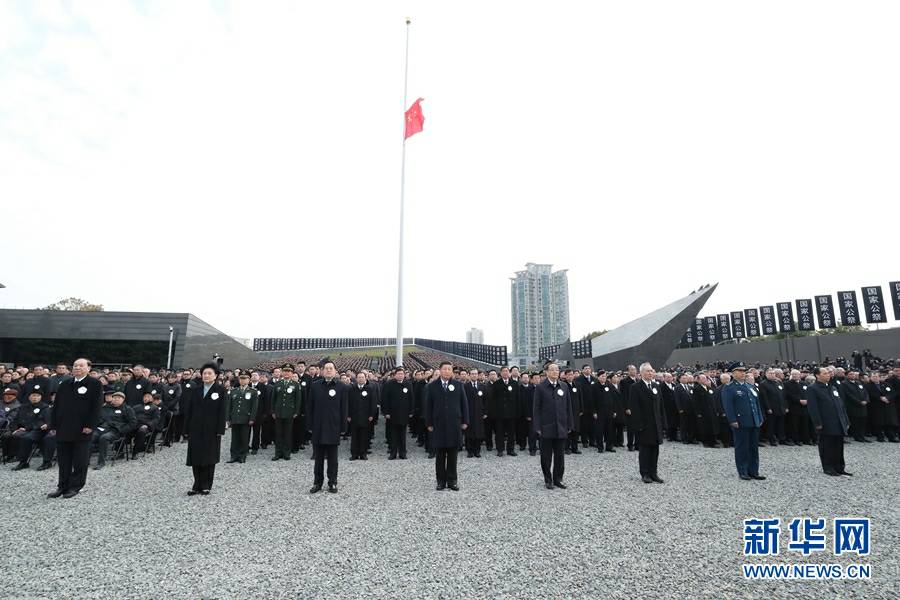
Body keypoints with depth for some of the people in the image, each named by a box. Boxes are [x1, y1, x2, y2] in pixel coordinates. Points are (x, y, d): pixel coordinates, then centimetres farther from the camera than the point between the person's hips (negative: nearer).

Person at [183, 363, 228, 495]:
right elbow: (189, 409, 8)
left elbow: (222, 411, -7)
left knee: (209, 458, 5)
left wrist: (220, 430, -12)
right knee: (196, 457, 6)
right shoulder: (195, 389, 7)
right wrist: (187, 428, 3)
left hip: (211, 430, -3)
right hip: (196, 428, 3)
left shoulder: (220, 390, -4)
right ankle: (197, 485, 19)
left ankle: (206, 486, 17)